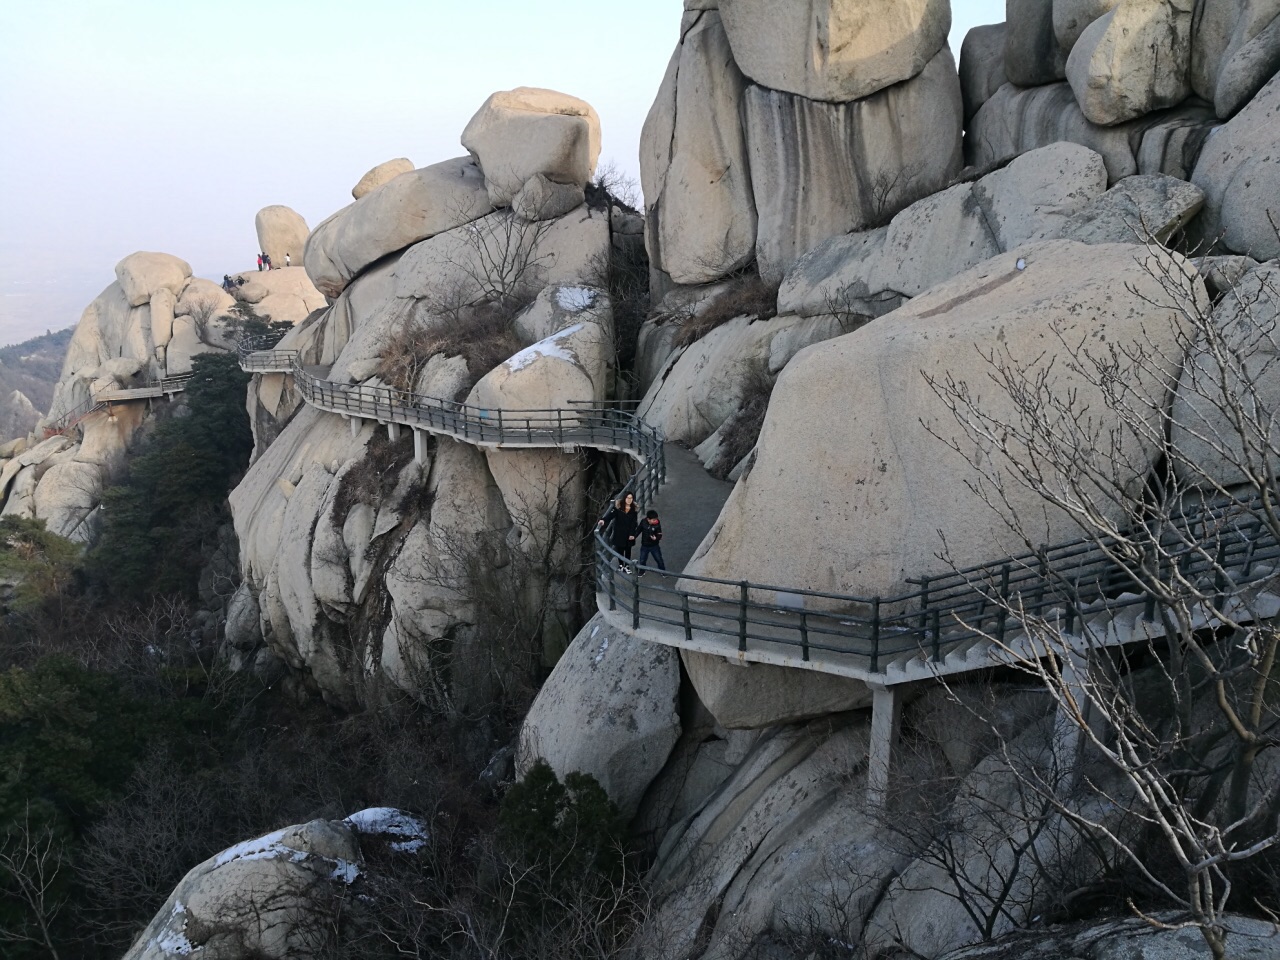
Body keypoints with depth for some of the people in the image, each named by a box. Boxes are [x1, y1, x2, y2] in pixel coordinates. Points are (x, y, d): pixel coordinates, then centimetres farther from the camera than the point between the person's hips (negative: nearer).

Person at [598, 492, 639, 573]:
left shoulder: (634, 509, -3)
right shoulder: (618, 506, -8)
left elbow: (634, 523, -2)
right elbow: (611, 514, -20)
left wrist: (632, 534, -9)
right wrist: (604, 520, -39)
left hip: (628, 534, 1)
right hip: (618, 533, -1)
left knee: (628, 550, 6)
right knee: (620, 549, 8)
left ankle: (627, 566, 17)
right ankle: (621, 565, 24)